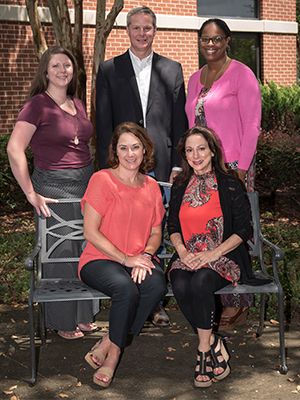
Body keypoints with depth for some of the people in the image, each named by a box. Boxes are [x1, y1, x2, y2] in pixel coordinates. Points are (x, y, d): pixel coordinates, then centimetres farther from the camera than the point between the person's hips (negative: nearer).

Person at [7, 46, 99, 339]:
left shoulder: (78, 105, 12)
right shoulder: (37, 105, -10)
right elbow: (15, 149, -17)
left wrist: (95, 180, 13)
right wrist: (31, 194, -17)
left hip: (85, 183, 7)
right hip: (53, 186, -7)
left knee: (85, 251, 12)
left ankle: (83, 315, 28)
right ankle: (62, 321, 18)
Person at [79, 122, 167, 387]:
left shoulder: (151, 187, 12)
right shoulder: (102, 180, -4)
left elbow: (156, 232, 15)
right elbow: (90, 232, -9)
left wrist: (145, 256, -7)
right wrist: (125, 259, -16)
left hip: (140, 259, 4)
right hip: (100, 259, -4)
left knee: (157, 284, -30)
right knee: (126, 288, -36)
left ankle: (108, 345, -15)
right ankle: (114, 352, -10)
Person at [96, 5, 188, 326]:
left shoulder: (172, 70, 10)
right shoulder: (109, 70, 7)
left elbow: (179, 123, 8)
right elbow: (103, 124, 3)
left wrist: (178, 164, 0)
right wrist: (108, 168, -4)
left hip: (161, 166, 1)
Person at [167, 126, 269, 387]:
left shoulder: (229, 184, 0)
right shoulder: (180, 186, 12)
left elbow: (243, 229, -2)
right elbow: (173, 226, 15)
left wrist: (212, 254, -14)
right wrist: (182, 251, -6)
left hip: (224, 257, -3)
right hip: (187, 257, 3)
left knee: (201, 282, -34)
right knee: (181, 286, -30)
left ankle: (204, 348, -13)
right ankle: (214, 345, -12)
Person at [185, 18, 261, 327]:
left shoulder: (241, 74, -4)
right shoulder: (195, 79, 16)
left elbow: (252, 125, -8)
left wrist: (241, 167, -13)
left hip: (232, 166, -6)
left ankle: (238, 303, 8)